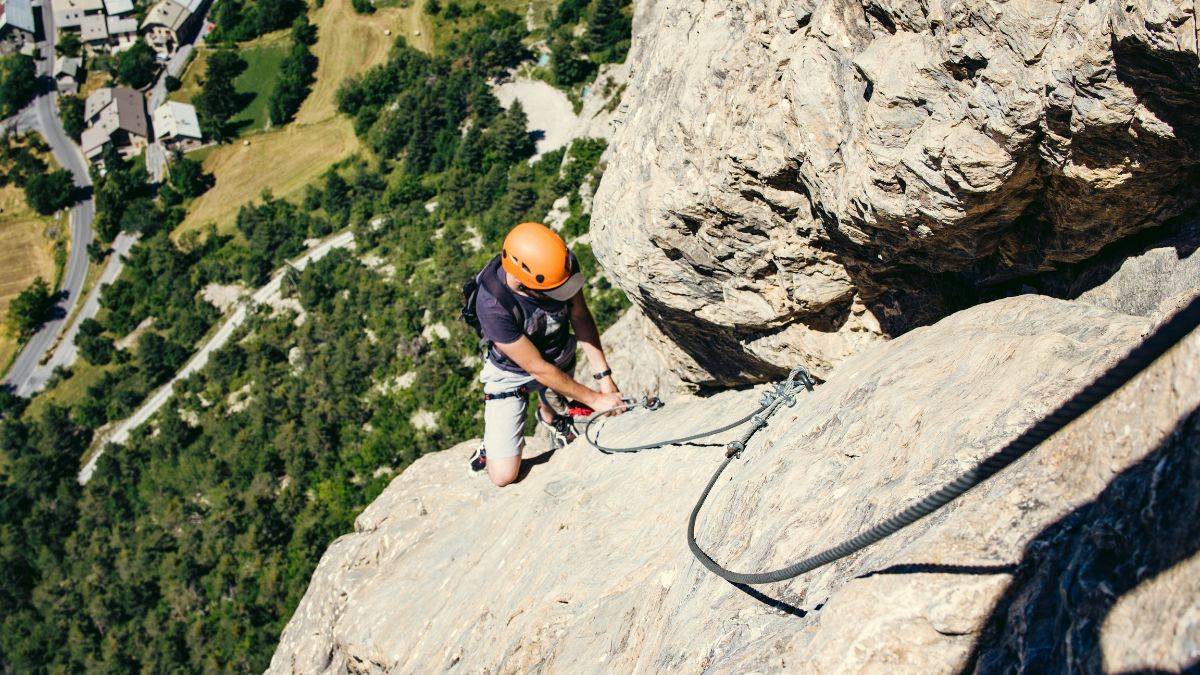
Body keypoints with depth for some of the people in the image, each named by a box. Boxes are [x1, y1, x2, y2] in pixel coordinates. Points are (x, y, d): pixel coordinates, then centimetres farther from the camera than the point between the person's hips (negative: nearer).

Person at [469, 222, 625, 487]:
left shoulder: (563, 263, -28)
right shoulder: (493, 305, -40)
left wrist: (604, 376, -18)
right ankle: (493, 444, 25)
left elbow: (580, 316, -12)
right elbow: (538, 369, -29)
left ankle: (547, 413, 54)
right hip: (513, 372, -4)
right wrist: (594, 399, -22)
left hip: (562, 357, 4)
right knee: (504, 476, -6)